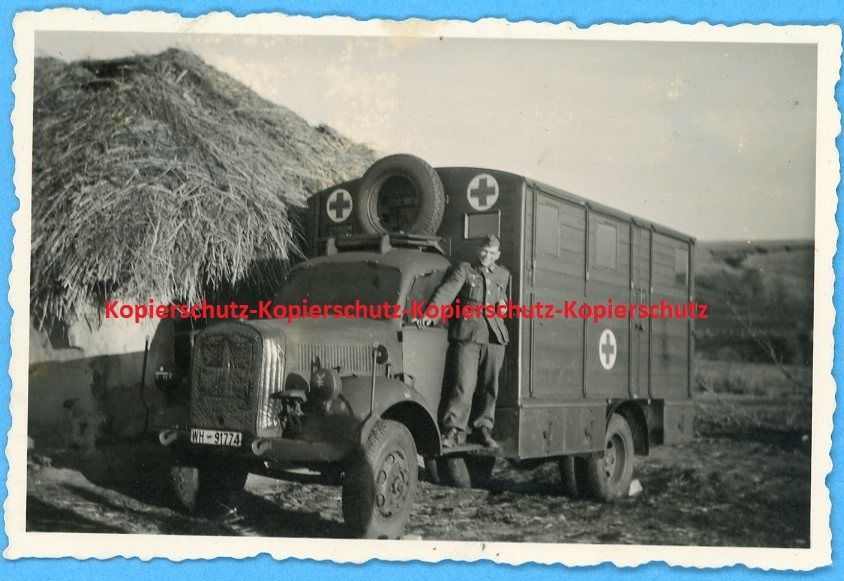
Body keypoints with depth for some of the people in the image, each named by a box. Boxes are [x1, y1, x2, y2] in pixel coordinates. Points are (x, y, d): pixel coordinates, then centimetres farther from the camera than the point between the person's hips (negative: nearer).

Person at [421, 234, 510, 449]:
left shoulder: (503, 275, 21)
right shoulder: (464, 270, 7)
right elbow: (447, 291, -8)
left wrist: (503, 303, 11)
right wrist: (431, 312, -23)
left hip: (495, 336, 4)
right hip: (468, 334, -4)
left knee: (489, 387, 6)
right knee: (464, 384, -11)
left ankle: (483, 429, 17)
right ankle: (453, 430, -7)